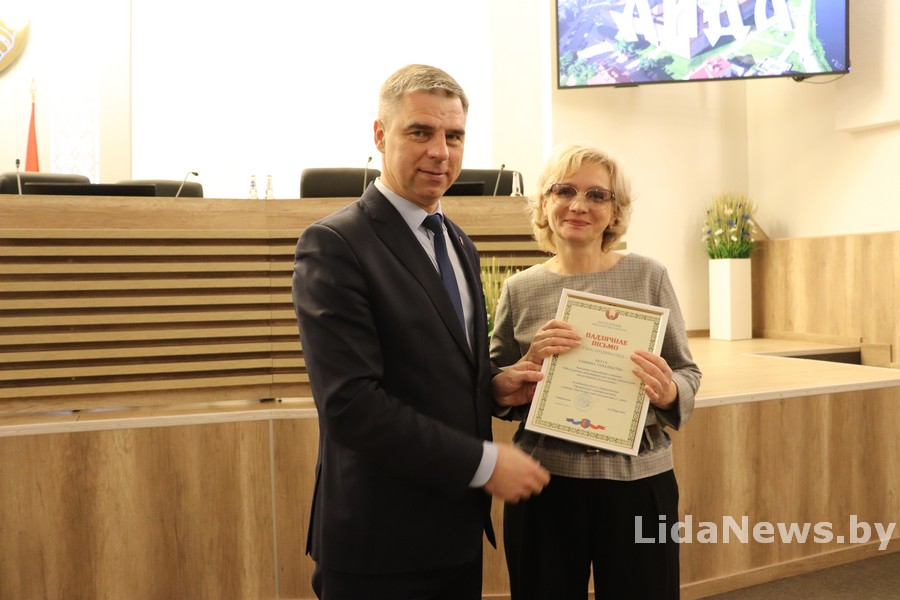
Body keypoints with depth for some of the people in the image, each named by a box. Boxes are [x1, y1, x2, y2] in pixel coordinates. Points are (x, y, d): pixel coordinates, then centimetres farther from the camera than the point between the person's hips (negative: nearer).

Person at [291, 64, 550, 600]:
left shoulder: (460, 244, 10)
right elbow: (350, 403, -23)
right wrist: (484, 462, -18)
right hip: (382, 542, -7)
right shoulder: (333, 245, -15)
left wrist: (494, 385, -2)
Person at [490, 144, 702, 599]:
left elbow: (688, 373, 3)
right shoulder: (519, 289, 0)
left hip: (639, 479, 0)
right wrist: (530, 365, -15)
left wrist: (670, 392, -19)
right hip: (545, 481, 1)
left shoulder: (649, 276, -3)